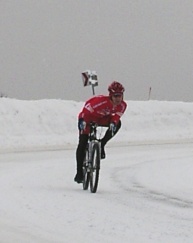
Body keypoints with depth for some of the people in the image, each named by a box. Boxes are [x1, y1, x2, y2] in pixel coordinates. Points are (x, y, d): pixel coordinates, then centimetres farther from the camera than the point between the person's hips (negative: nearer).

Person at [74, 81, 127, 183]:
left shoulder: (122, 105, -19)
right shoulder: (101, 100, -36)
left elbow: (116, 116, -11)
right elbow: (87, 107, -31)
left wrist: (113, 123, -33)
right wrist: (82, 120, -40)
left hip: (102, 119, 5)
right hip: (89, 118, -5)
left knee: (117, 124, -23)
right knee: (82, 144, -12)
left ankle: (101, 145, -4)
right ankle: (79, 172, -5)